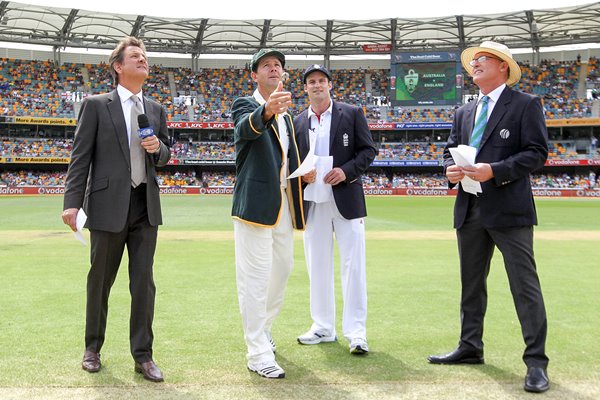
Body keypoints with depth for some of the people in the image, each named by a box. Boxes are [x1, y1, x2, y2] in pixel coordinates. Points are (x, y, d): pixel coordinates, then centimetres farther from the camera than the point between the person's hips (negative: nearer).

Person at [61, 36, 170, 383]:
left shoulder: (156, 110, 12)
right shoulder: (96, 105, 0)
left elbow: (164, 155, 20)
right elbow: (80, 157, -4)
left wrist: (158, 148, -4)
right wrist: (72, 202, -11)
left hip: (146, 206, 3)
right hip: (108, 205, -3)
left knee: (144, 282, 3)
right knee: (100, 281, 10)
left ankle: (143, 356, 12)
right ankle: (93, 348, 28)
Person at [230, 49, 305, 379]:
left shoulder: (286, 114, 20)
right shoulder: (245, 104, -3)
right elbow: (247, 127, -28)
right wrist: (266, 110, -51)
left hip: (284, 203, 8)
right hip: (256, 202, -8)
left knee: (282, 270, 17)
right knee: (255, 279, -7)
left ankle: (263, 330, 36)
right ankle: (258, 354, -1)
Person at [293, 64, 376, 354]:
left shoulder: (352, 114, 3)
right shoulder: (298, 123, 12)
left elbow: (368, 150, 1)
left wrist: (346, 170, -14)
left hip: (346, 199, -3)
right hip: (313, 203, 3)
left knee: (353, 265, -3)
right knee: (317, 266, 8)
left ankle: (356, 331, 3)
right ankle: (323, 327, 19)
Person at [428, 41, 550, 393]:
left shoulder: (526, 105, -2)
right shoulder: (464, 113, 17)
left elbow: (537, 153, -10)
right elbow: (451, 150, 19)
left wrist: (494, 171, -20)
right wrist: (451, 170, -5)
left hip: (509, 209, -7)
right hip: (470, 209, 7)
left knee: (525, 284, -4)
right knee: (471, 282, 14)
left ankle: (536, 362, 3)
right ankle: (470, 348, 27)